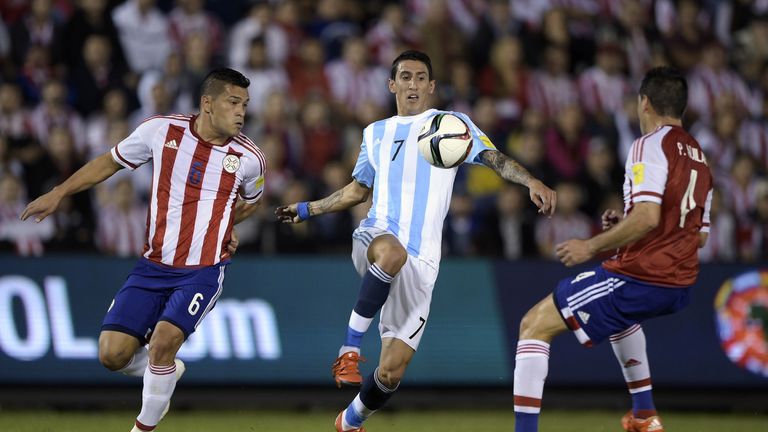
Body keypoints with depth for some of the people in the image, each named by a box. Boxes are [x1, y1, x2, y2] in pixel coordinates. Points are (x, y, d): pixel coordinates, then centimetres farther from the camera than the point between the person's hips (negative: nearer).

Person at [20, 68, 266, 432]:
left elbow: (251, 201, 21)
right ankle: (166, 370, 26)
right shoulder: (161, 130, -5)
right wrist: (58, 194, 10)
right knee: (113, 355, -8)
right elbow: (110, 162, 11)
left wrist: (223, 225, 9)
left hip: (203, 272, -2)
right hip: (153, 265, 2)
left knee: (163, 340, -25)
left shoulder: (249, 158, -4)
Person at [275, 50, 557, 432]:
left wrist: (532, 182, -26)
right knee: (391, 252, -42)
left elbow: (494, 158, -7)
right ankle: (350, 346, -31)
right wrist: (307, 209, 33)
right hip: (375, 238, 1)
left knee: (391, 372, -5)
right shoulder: (376, 133, 19)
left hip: (419, 262, -1)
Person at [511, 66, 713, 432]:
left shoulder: (649, 146, -10)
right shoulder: (699, 158, 15)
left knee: (534, 326, -3)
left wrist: (591, 247, -14)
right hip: (679, 288, 9)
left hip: (638, 277, -9)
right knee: (621, 311, 43)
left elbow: (647, 217, -24)